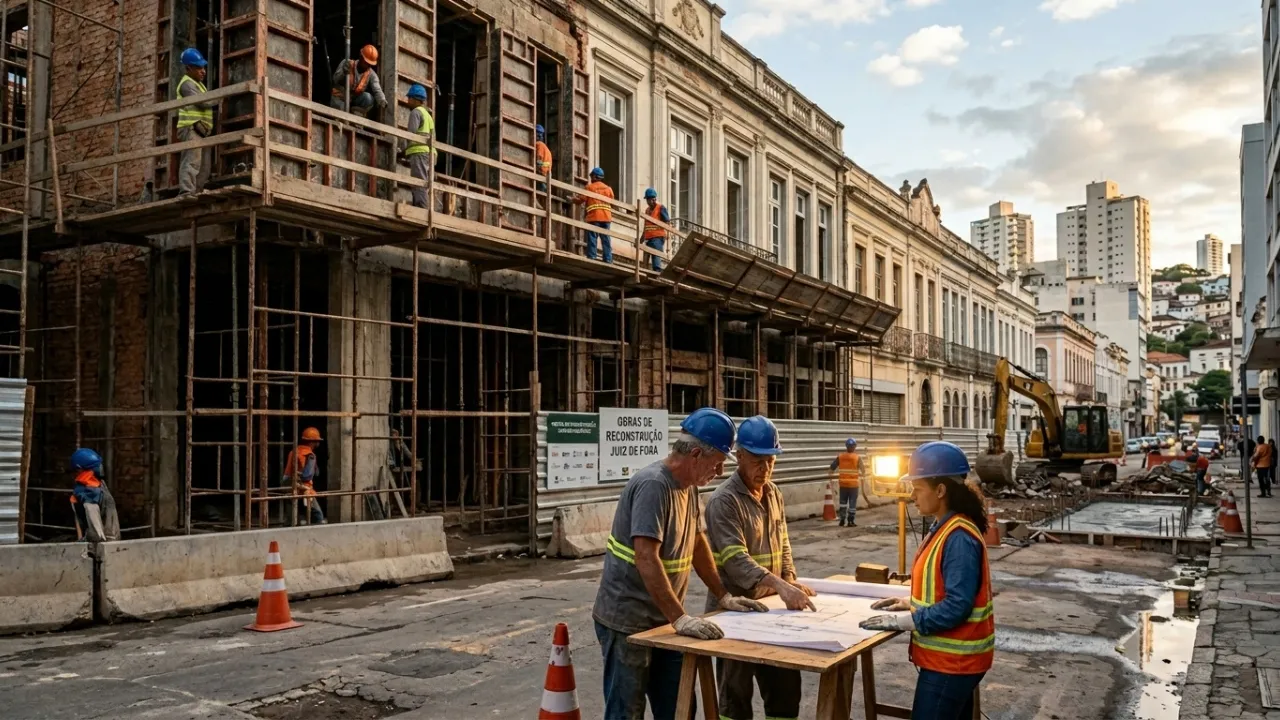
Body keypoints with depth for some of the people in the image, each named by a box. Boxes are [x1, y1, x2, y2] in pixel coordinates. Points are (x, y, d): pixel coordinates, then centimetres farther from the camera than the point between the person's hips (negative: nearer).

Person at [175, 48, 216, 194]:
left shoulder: (197, 83, 27)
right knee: (192, 162, -18)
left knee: (204, 165, 5)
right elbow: (202, 102, -16)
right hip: (191, 128, -10)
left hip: (201, 129, 10)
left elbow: (204, 103, 23)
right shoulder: (187, 83, -5)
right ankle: (187, 192, -24)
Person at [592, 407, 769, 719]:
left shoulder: (689, 485, 6)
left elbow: (698, 544, 16)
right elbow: (646, 559, -29)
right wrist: (680, 618, -31)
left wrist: (723, 597, 13)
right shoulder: (653, 485, -23)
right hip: (628, 621, -8)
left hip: (663, 620, 9)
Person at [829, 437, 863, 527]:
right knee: (852, 503, 4)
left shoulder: (840, 457, 0)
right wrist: (862, 483, 2)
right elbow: (862, 471, -6)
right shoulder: (857, 458, -6)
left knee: (843, 502, 14)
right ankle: (850, 521, 3)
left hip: (843, 483, 3)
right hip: (853, 484, -3)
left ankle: (842, 520, 14)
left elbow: (832, 467, 1)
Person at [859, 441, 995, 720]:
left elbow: (956, 606, -26)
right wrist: (911, 603, 7)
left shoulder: (958, 537, -23)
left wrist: (903, 621, -22)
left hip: (952, 660, -10)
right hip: (950, 656, 10)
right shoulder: (945, 528, 8)